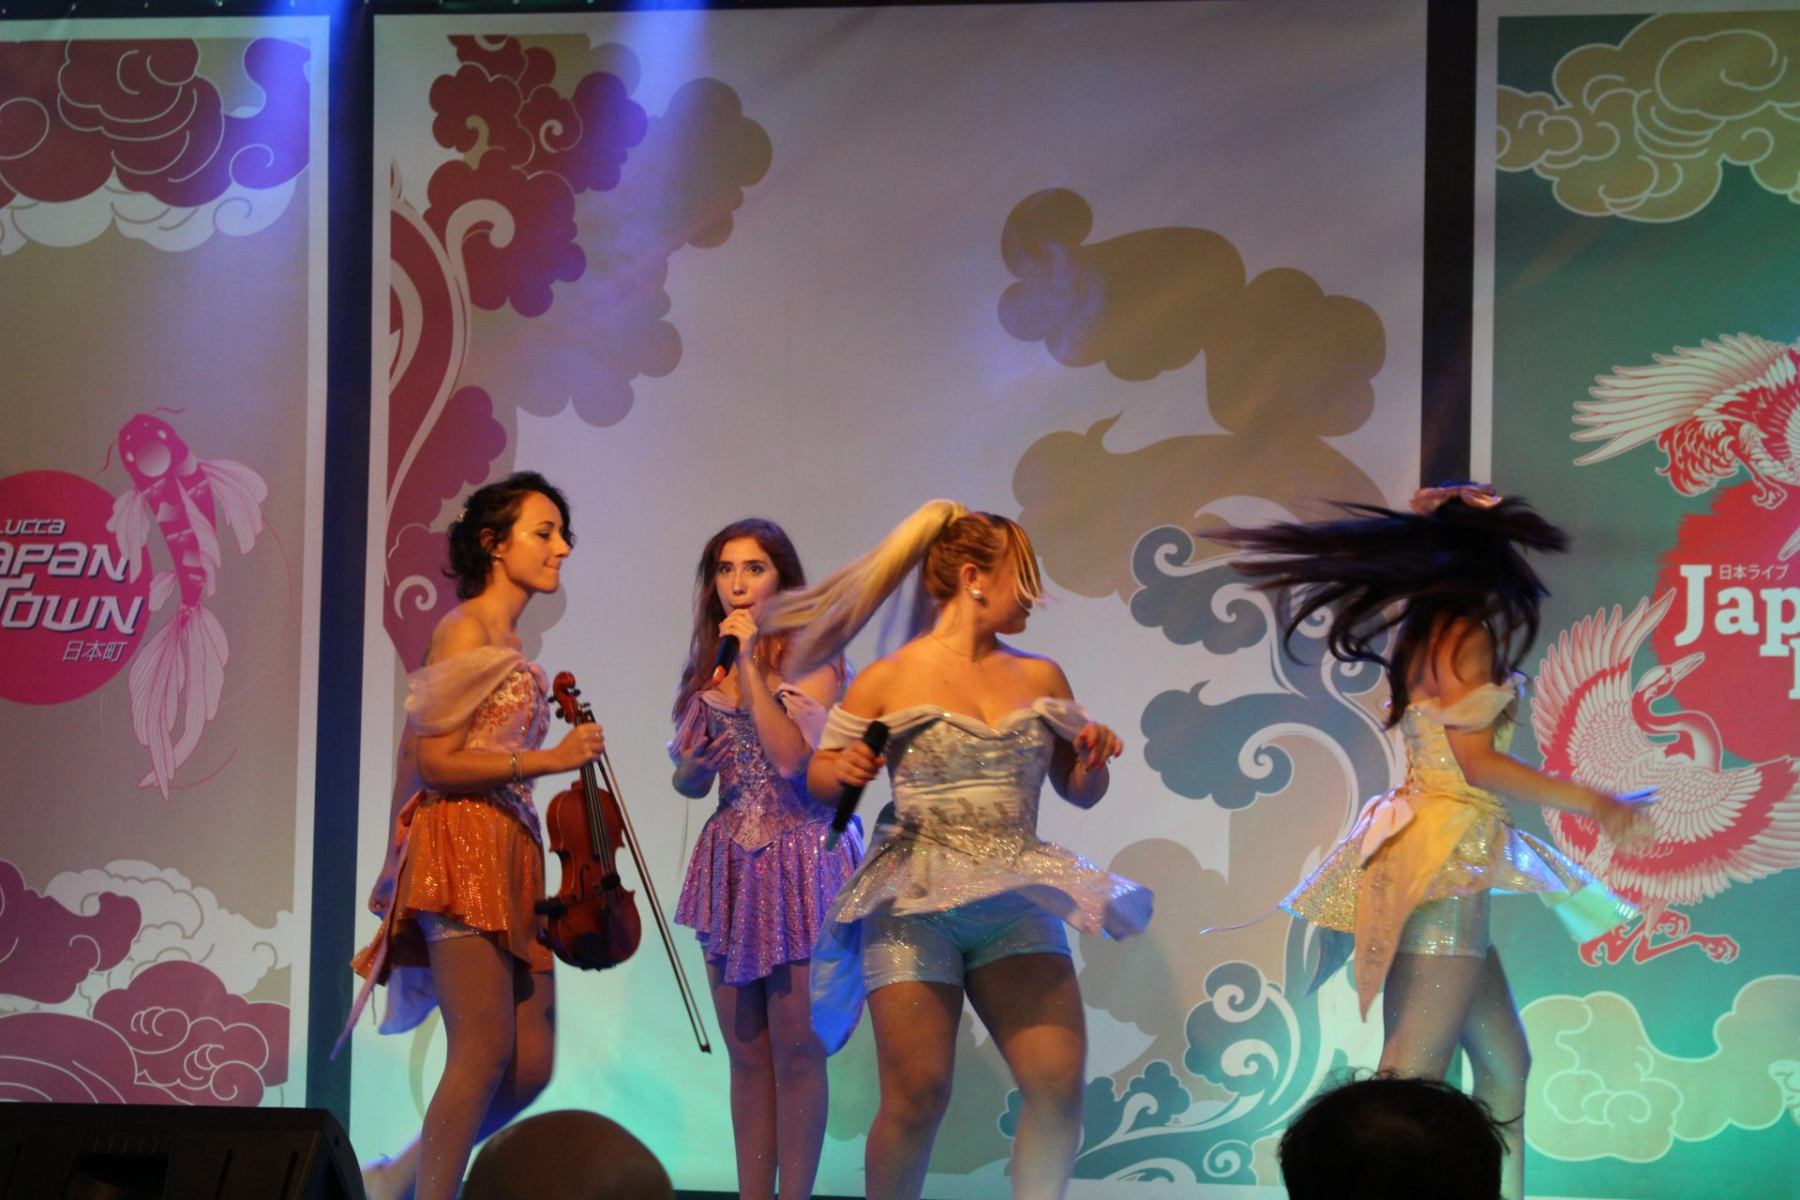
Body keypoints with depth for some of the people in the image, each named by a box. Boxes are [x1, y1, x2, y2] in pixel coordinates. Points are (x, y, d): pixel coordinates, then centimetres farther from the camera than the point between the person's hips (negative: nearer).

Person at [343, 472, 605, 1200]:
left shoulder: (511, 643, 17)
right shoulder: (465, 630, -6)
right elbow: (434, 762, -12)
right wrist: (550, 759, -17)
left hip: (512, 853, 8)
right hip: (462, 846, -8)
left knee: (531, 1065, 3)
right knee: (485, 1052, -14)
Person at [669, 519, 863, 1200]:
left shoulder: (811, 660, -5)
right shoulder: (710, 668, 11)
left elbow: (790, 755, -19)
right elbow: (688, 781, 16)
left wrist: (752, 665, -16)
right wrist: (695, 765, -7)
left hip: (799, 859, -5)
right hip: (730, 861, 5)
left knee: (795, 1047, -4)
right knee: (745, 1051, 6)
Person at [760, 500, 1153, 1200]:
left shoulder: (1040, 679, 13)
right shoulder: (888, 681, 0)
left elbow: (1078, 792, 21)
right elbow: (818, 776, 8)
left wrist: (1094, 759, 0)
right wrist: (843, 773, -14)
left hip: (1015, 902, 4)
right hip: (914, 905, -4)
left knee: (1060, 1083, -9)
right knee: (917, 1098, -6)